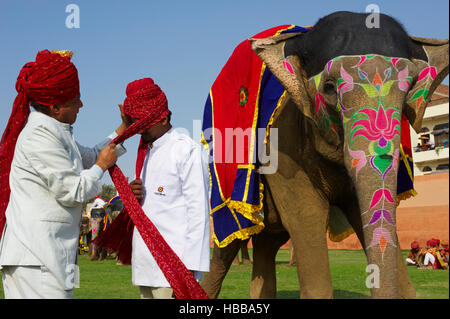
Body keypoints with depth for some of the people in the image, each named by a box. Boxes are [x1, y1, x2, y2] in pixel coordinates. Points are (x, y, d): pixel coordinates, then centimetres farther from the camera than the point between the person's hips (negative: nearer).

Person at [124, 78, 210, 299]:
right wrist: (132, 195, 2)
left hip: (173, 263, -8)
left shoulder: (187, 150, -7)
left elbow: (198, 210, -12)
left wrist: (189, 267, -17)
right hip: (145, 264, 8)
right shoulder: (145, 152, 19)